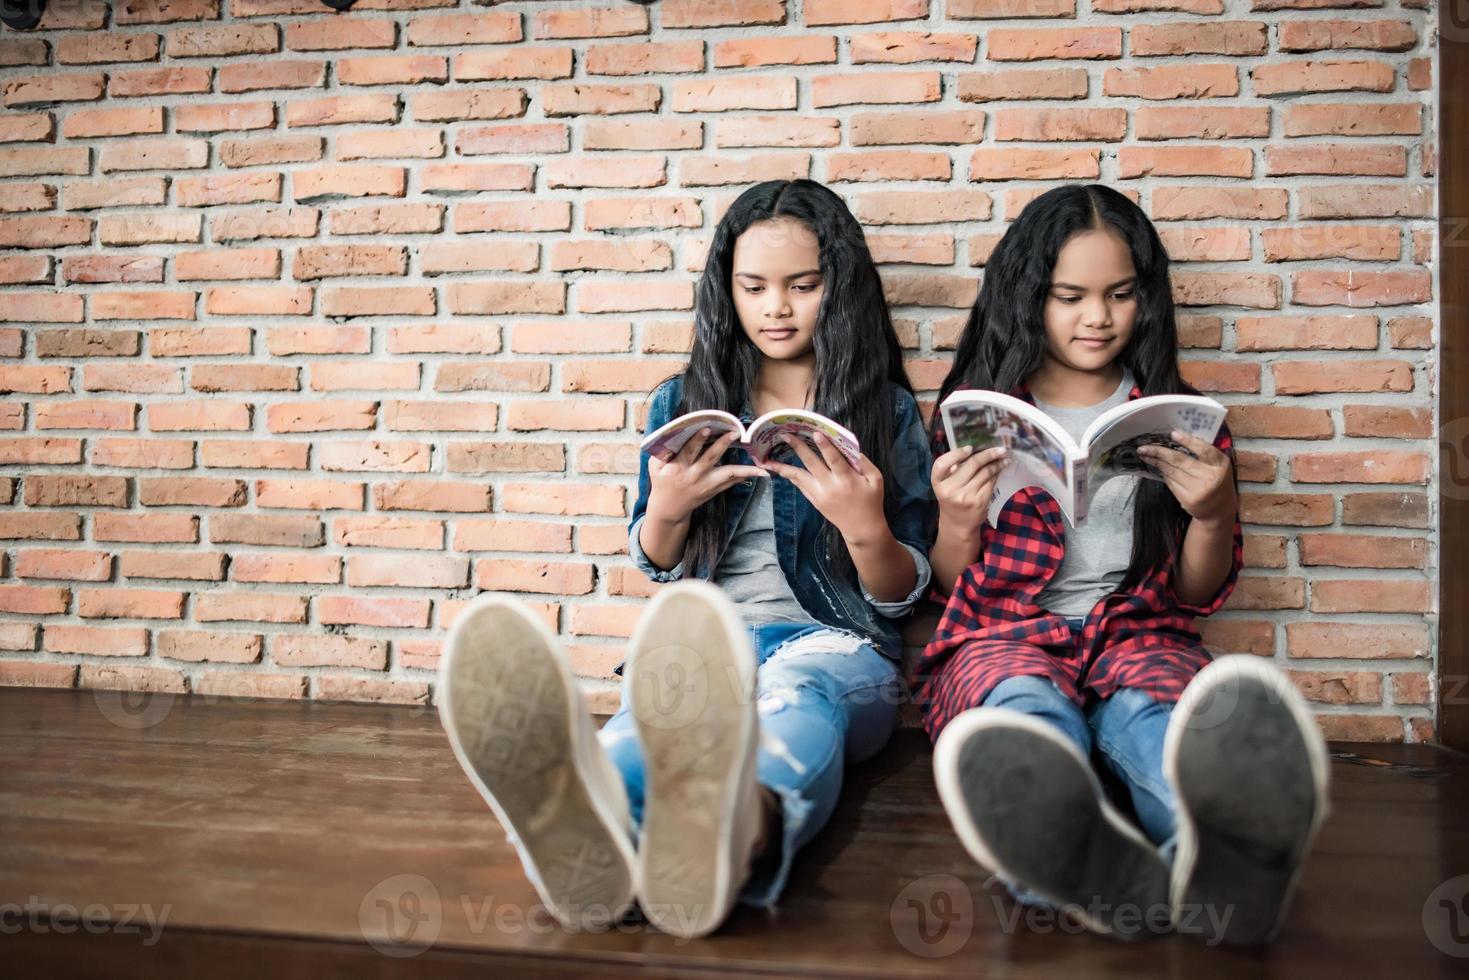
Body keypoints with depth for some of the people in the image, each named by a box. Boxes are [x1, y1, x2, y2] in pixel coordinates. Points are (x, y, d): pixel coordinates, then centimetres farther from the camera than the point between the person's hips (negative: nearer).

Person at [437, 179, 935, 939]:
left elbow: (902, 595, 8)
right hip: (704, 636, 2)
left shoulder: (889, 411, 10)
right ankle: (587, 827, -74)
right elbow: (653, 563, 19)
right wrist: (667, 510, -5)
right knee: (665, 703, -38)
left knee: (799, 691, -41)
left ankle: (736, 833, -77)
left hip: (835, 642, -1)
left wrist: (865, 529, -15)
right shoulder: (682, 403, 15)